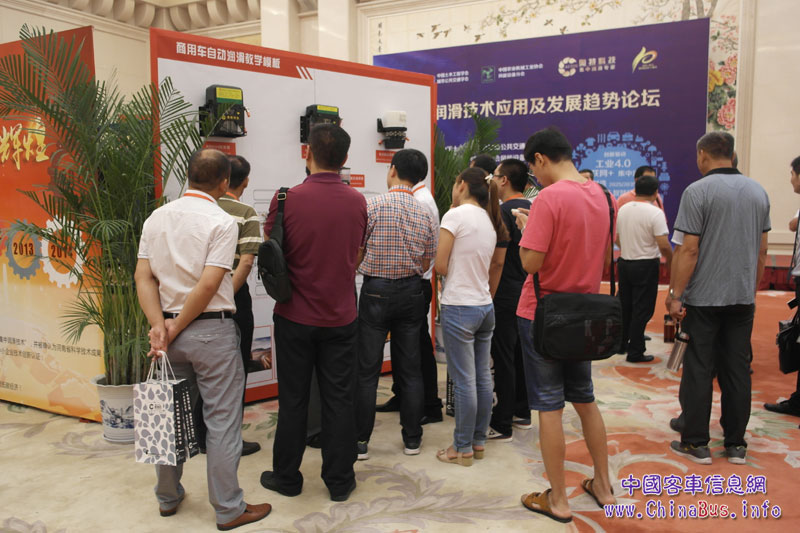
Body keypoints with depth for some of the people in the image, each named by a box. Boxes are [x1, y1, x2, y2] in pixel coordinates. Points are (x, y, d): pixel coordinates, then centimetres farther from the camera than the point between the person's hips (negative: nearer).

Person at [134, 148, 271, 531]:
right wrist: (175, 329, -10)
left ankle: (168, 498, 33)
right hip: (212, 330, -6)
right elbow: (208, 286, -18)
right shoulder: (221, 222, -12)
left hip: (169, 328, 6)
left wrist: (160, 325, -6)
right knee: (222, 419, 3)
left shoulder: (156, 218, 6)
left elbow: (143, 276, 0)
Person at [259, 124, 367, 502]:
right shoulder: (357, 202, -3)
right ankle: (339, 481, 19)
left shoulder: (287, 198, -12)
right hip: (341, 317, 2)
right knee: (339, 399, 10)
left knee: (293, 399, 11)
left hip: (295, 317, -2)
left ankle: (286, 477, 25)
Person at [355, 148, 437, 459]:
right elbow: (426, 263, 8)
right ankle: (412, 439, 20)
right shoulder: (425, 214, 3)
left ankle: (360, 441, 10)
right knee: (410, 369, 11)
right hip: (411, 292, 4)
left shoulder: (373, 206, -10)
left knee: (367, 370, 3)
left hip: (376, 291, -4)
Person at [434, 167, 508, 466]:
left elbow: (440, 266, -13)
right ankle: (479, 442, 23)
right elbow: (496, 266, 12)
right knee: (483, 378, 12)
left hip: (459, 307, -8)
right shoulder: (490, 221, 11)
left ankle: (463, 448, 10)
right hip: (485, 307, 8)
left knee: (464, 382, 0)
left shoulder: (455, 215, -11)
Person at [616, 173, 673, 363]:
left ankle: (621, 344, 29)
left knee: (624, 305, 18)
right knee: (642, 310, 1)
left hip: (624, 262, 6)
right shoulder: (655, 213, -16)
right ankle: (635, 352, 5)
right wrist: (671, 261, -2)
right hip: (646, 265, -6)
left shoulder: (623, 209, 4)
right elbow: (664, 245, -19)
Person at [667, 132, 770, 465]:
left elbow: (689, 250, -15)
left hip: (704, 297, -5)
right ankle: (736, 444, 19)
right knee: (738, 370, 11)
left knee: (699, 371, 3)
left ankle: (696, 443, 11)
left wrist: (675, 294, -10)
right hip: (742, 297, 5)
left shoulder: (698, 191, -11)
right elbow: (762, 250, 12)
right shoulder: (758, 192, 7)